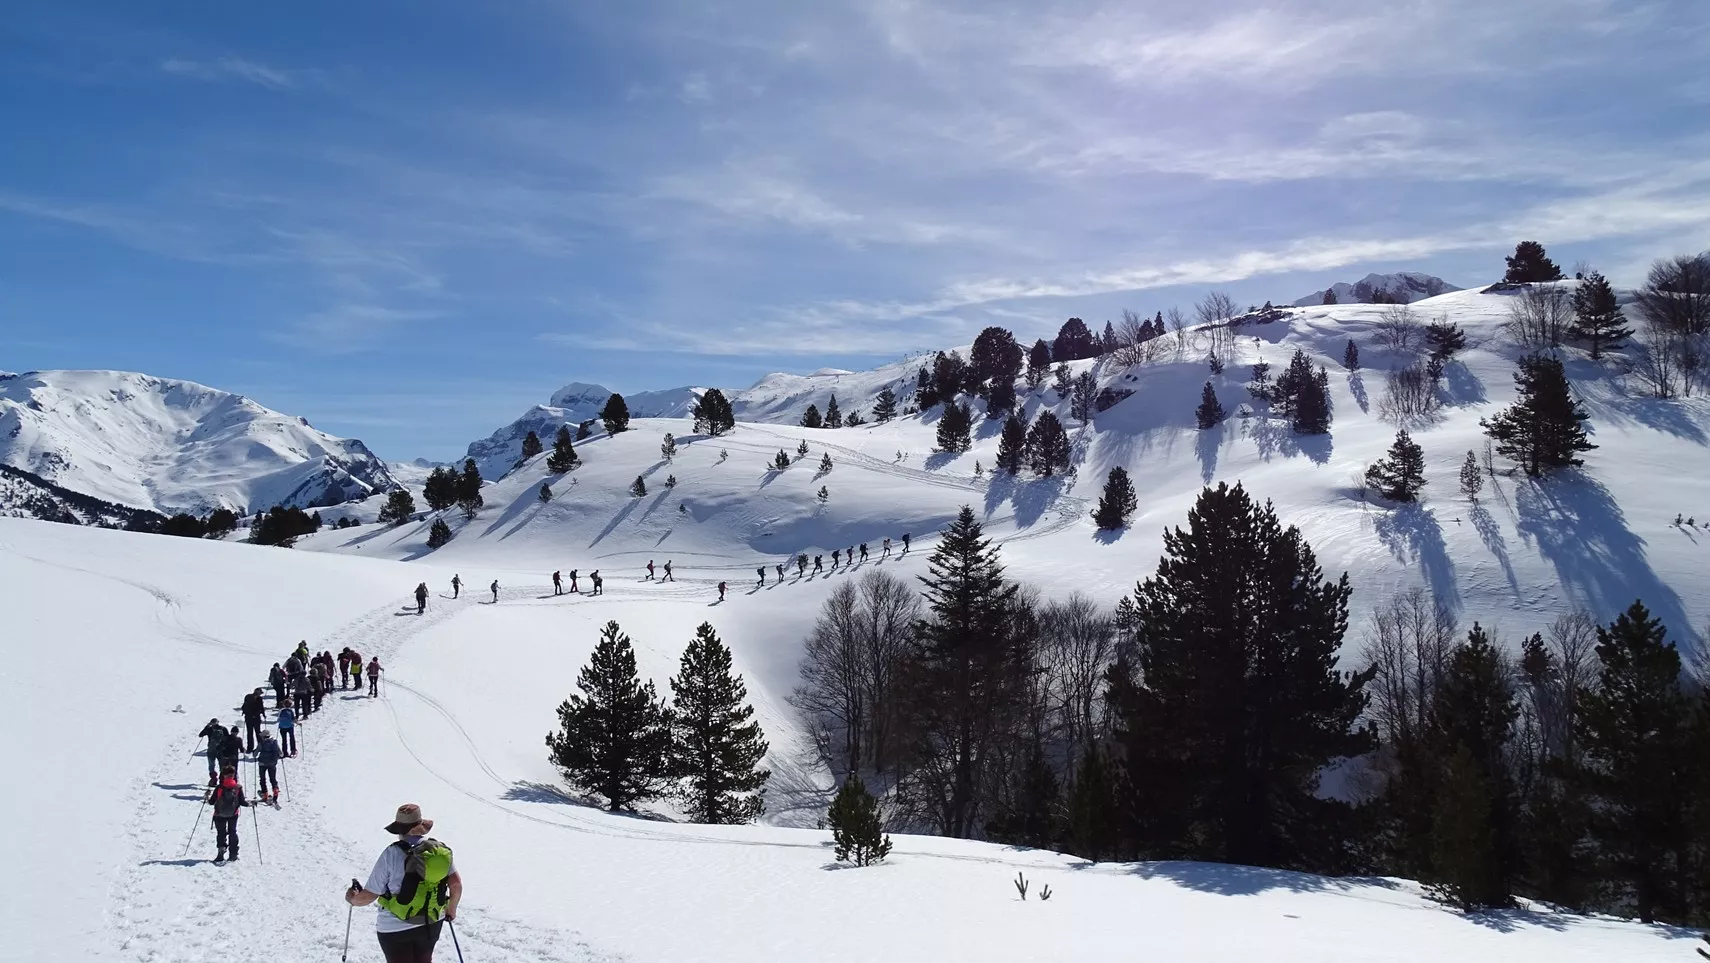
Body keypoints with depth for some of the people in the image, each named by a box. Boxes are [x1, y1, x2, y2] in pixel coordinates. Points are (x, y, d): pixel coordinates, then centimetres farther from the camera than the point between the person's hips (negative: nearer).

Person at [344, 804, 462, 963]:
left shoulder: (392, 854, -19)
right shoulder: (441, 849, -7)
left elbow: (368, 896, -14)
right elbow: (456, 884, -5)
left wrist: (352, 899, 8)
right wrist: (451, 909, 13)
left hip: (395, 928, -4)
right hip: (432, 924, 4)